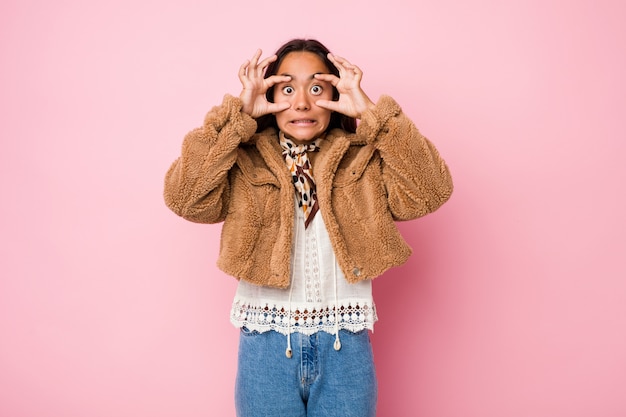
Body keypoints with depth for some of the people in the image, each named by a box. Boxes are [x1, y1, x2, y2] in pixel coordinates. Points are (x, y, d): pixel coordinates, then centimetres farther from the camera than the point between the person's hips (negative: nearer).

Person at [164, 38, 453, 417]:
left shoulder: (364, 160, 0)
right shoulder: (245, 162, -1)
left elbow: (430, 192, -13)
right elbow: (184, 198, -16)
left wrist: (373, 113, -14)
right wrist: (238, 116, -15)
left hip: (345, 347, 1)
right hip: (266, 347, 0)